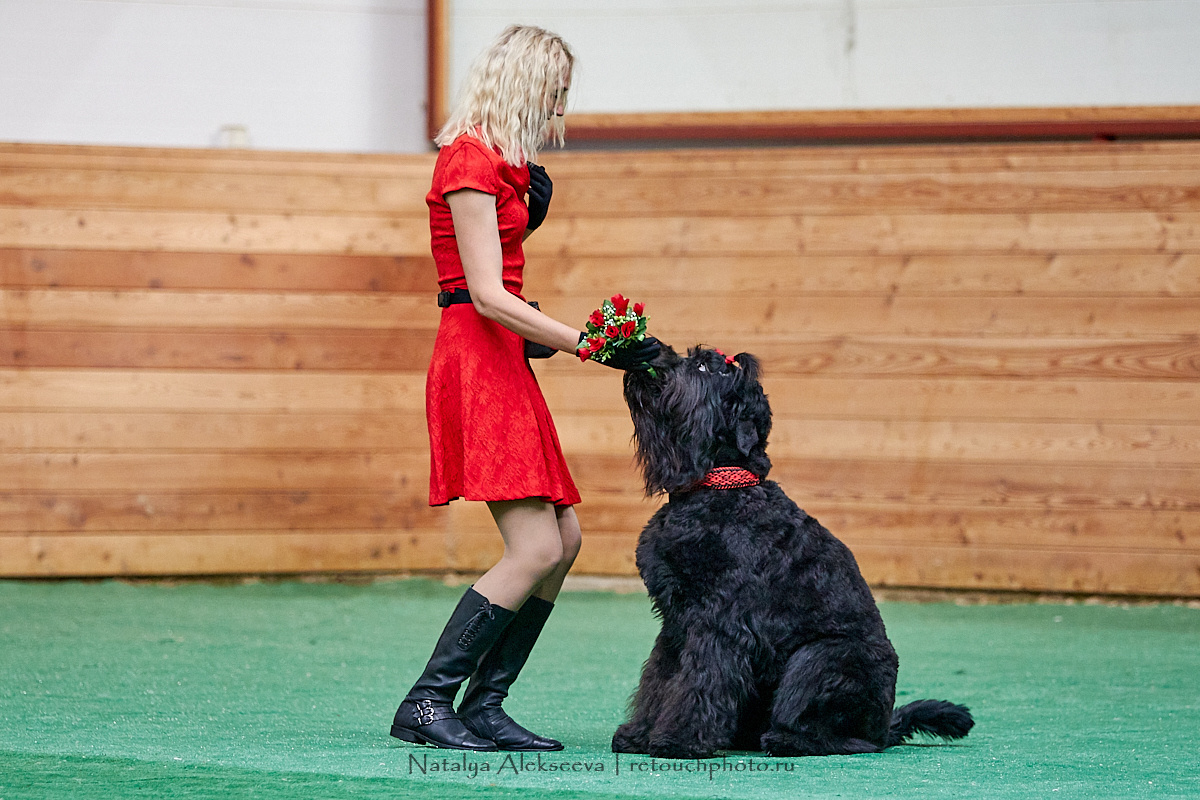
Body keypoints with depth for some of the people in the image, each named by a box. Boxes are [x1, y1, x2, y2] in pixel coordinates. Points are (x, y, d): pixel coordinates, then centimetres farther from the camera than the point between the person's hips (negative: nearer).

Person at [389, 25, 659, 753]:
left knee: (564, 538, 6)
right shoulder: (471, 160, -12)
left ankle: (484, 706, 7)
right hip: (476, 360, -10)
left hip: (504, 361, 10)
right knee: (535, 548, -15)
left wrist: (528, 204, 13)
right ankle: (426, 704, -13)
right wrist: (590, 344, -21)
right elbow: (487, 294, -19)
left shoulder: (499, 164, 18)